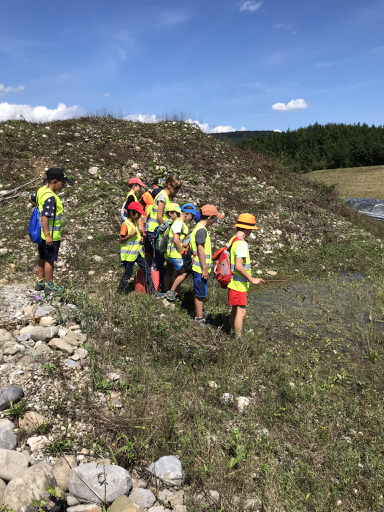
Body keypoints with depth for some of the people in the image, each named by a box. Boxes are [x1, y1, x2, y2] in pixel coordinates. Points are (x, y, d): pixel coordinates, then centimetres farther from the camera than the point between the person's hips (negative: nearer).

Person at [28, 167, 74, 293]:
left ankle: (40, 282, 32)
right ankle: (49, 286, 18)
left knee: (42, 258, 20)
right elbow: (44, 217, -29)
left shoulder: (41, 191, 4)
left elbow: (31, 198, 23)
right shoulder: (50, 198, -25)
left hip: (43, 234, 10)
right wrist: (47, 235, -27)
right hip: (51, 235, -10)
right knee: (50, 260, 5)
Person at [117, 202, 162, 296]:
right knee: (128, 273, 4)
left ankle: (153, 290, 15)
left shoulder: (135, 222, 6)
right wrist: (130, 235, -27)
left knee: (146, 270, 7)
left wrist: (140, 238, 6)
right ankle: (120, 291, 23)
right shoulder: (125, 224, -18)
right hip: (129, 254, -8)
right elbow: (120, 240, -18)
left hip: (137, 252, 8)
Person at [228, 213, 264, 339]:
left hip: (234, 282, 10)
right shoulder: (242, 244, -21)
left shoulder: (232, 240, 9)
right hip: (239, 285, -10)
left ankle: (233, 334, 31)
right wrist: (251, 279, -19)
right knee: (241, 312, -4)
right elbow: (238, 266, -27)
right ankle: (238, 339, 2)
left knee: (235, 310, 19)